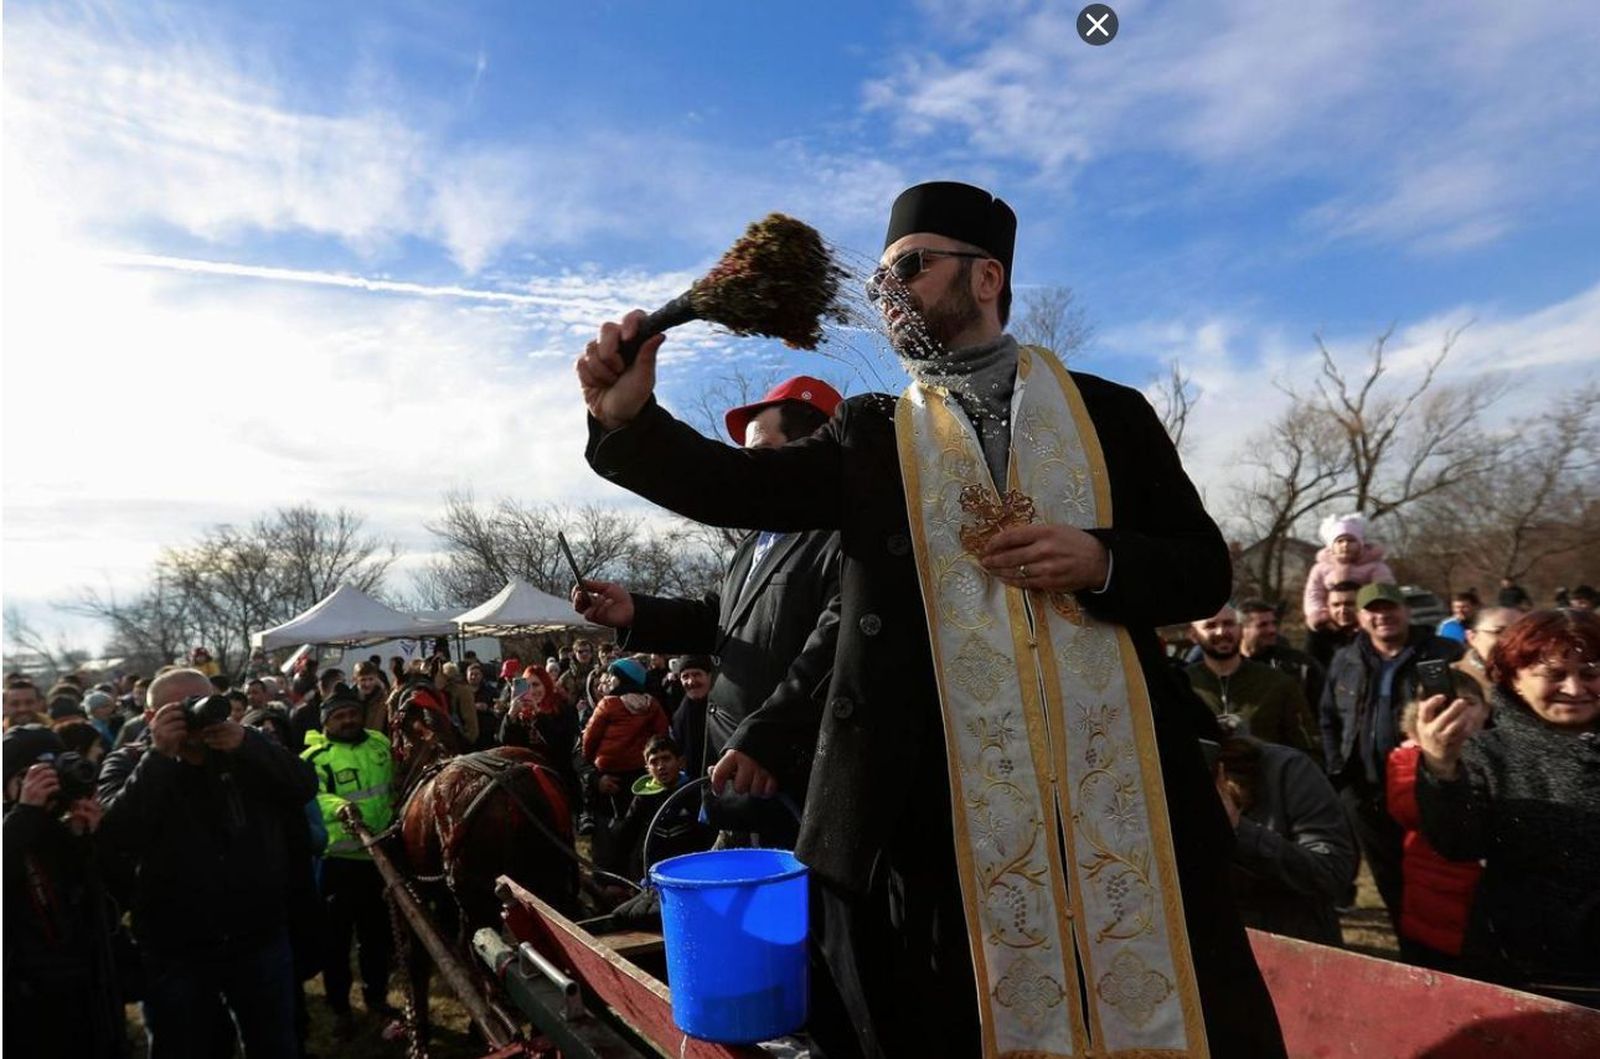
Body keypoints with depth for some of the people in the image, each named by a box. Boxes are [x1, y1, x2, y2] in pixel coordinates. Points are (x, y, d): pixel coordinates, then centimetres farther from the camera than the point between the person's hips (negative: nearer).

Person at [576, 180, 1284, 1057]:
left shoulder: (1108, 413, 8)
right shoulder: (868, 438, 8)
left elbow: (1204, 569, 7)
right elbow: (735, 484, -5)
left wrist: (1101, 561, -12)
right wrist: (631, 417, -22)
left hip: (1125, 787, 1)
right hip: (949, 808, 0)